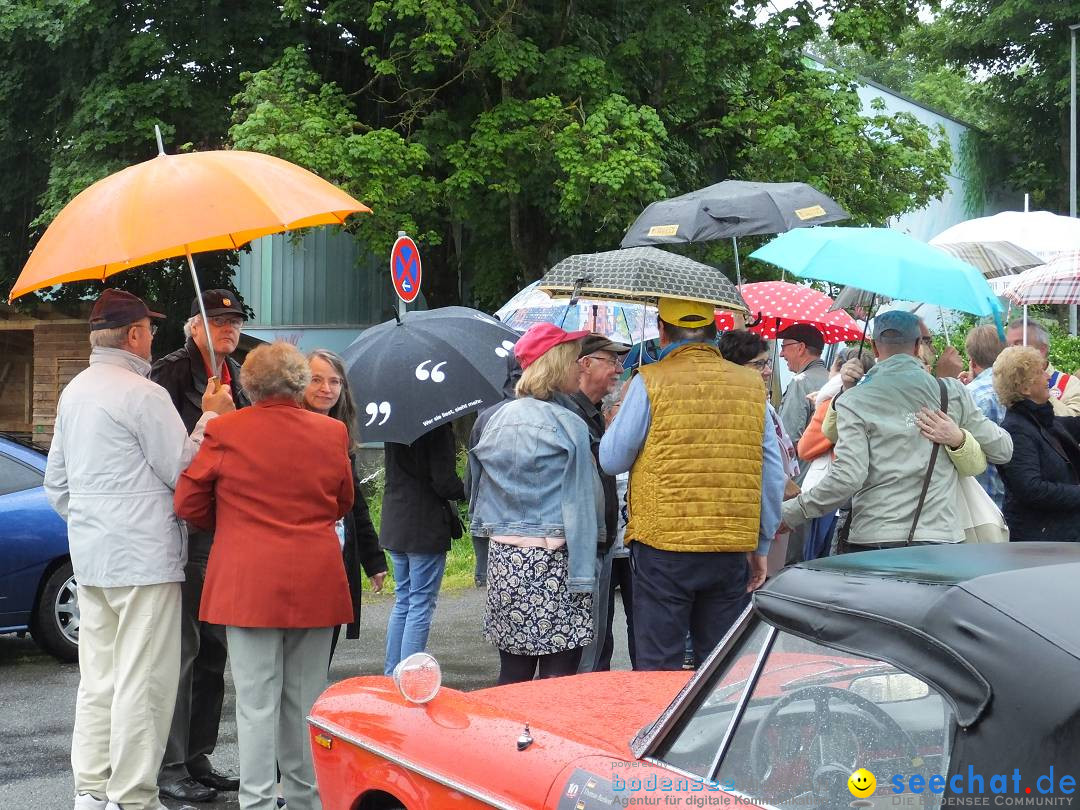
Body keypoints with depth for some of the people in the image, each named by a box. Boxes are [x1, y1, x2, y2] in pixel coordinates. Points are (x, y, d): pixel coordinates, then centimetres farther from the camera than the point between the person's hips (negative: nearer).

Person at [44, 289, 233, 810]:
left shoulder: (74, 392, 14)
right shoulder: (143, 395, -14)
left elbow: (56, 483, 20)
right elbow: (182, 471, -11)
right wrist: (209, 419, -2)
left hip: (89, 554, 9)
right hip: (144, 555, -9)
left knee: (98, 677, 13)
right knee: (142, 680, -5)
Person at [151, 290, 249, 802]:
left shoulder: (235, 376, 15)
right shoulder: (172, 372, -9)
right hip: (186, 529, -8)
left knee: (213, 648, 13)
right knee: (182, 648, -5)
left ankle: (198, 758, 23)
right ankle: (170, 767, 2)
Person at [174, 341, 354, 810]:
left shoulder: (223, 432, -8)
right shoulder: (332, 433, 1)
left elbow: (188, 504, 1)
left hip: (248, 582, -3)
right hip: (316, 585, 3)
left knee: (256, 701, 1)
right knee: (306, 697, 13)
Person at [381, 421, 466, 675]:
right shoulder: (438, 427, -17)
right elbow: (444, 483, -18)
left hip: (395, 524, 7)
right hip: (427, 527, -7)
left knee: (403, 601, 17)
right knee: (421, 605, -1)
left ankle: (390, 676, 20)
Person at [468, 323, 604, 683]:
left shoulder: (496, 421, 10)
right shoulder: (568, 425, -8)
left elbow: (480, 495, 15)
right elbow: (579, 505, -9)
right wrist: (583, 577, -8)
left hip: (503, 558, 6)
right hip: (552, 559, -6)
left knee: (513, 672, 10)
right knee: (557, 678, -1)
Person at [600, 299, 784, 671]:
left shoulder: (649, 382, -6)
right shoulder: (751, 385, 6)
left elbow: (612, 460, -1)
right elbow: (773, 476, 8)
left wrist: (616, 419, 19)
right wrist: (761, 546, 17)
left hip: (663, 546, -4)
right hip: (733, 549, 4)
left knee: (659, 669, 3)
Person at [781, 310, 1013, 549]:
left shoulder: (853, 401, -1)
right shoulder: (952, 392, 9)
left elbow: (847, 477, -12)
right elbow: (1003, 450, 14)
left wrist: (788, 513, -5)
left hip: (875, 539, -2)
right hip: (942, 538, 2)